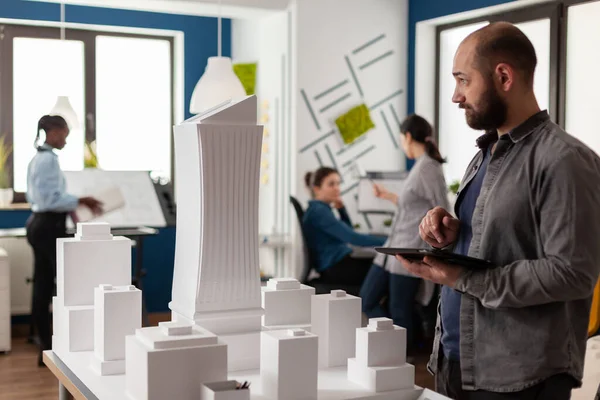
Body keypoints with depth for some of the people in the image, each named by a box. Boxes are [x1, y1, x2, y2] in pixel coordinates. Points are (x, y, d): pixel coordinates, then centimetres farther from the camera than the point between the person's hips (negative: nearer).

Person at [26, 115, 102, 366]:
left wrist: (71, 207, 16)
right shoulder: (49, 158, -15)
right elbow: (50, 198, -21)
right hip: (50, 226, -10)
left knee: (42, 288, 9)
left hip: (39, 223, 10)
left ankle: (46, 349, 14)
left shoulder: (38, 158, 16)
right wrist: (80, 201, -17)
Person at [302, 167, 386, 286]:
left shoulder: (321, 209, 17)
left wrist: (341, 208, 12)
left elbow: (348, 232, 26)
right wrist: (388, 241, -25)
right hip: (336, 268, -10)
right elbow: (352, 237, -23)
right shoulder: (318, 211, -14)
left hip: (340, 263, 10)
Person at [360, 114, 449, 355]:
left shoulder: (428, 167, -15)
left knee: (399, 312, 1)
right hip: (394, 248, 10)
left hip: (410, 253, -10)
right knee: (367, 300, 13)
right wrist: (388, 196, 33)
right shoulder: (419, 166, 12)